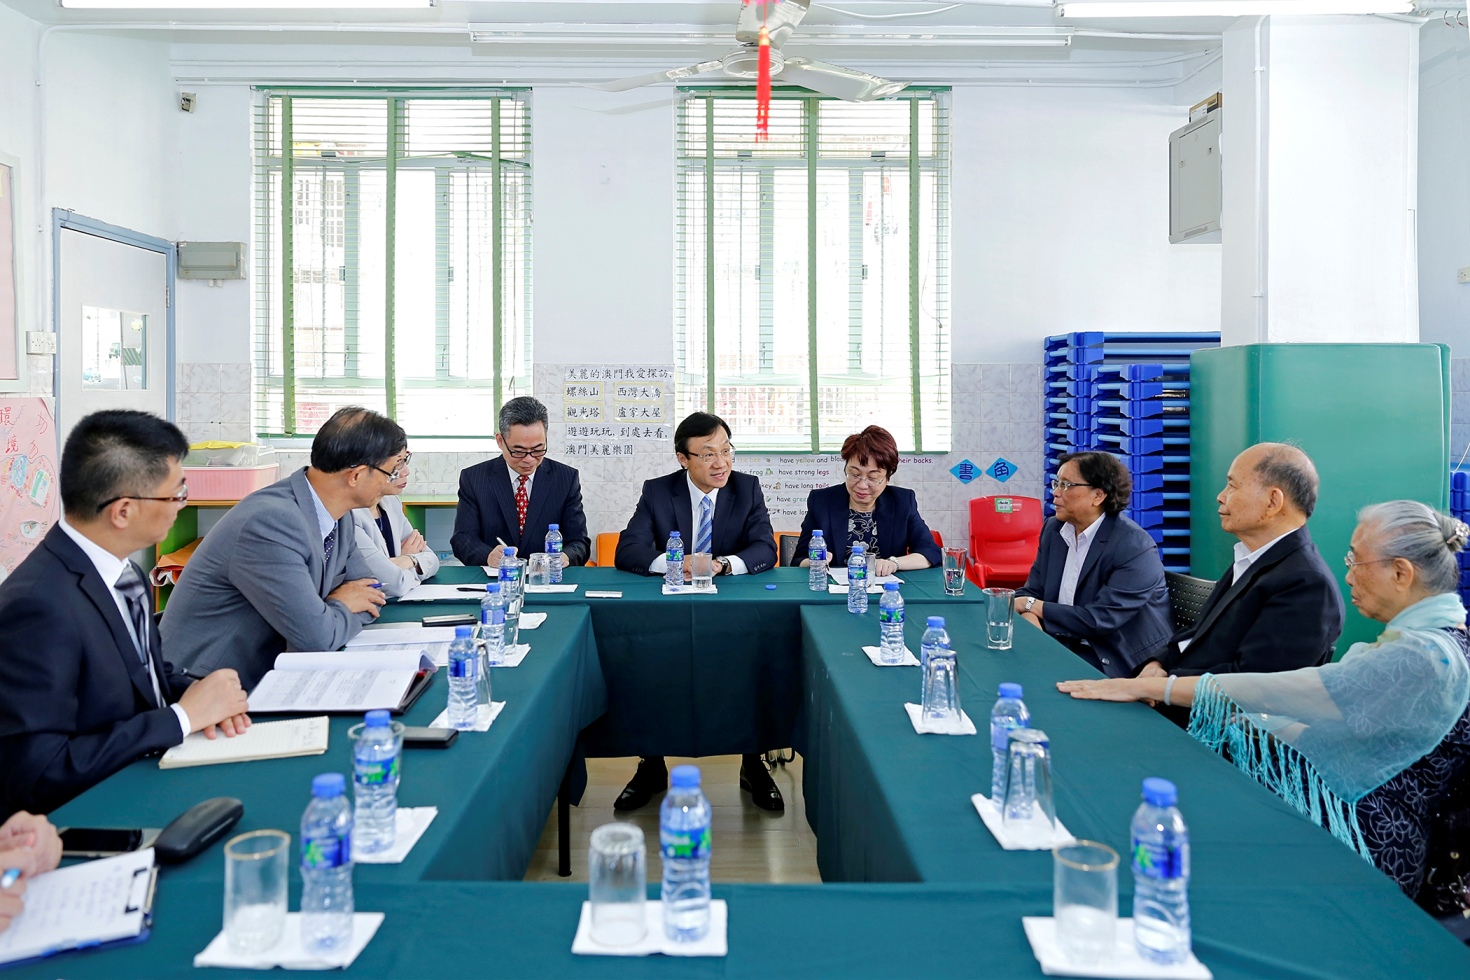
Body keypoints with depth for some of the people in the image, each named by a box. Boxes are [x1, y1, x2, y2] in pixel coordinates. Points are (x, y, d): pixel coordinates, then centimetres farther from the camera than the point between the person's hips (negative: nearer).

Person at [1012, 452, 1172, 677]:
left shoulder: (1134, 546, -18)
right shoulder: (1054, 529, 3)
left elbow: (1100, 620, -24)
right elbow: (1031, 592, 3)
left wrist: (1033, 606, -16)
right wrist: (1030, 619, -21)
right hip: (1068, 647, 6)